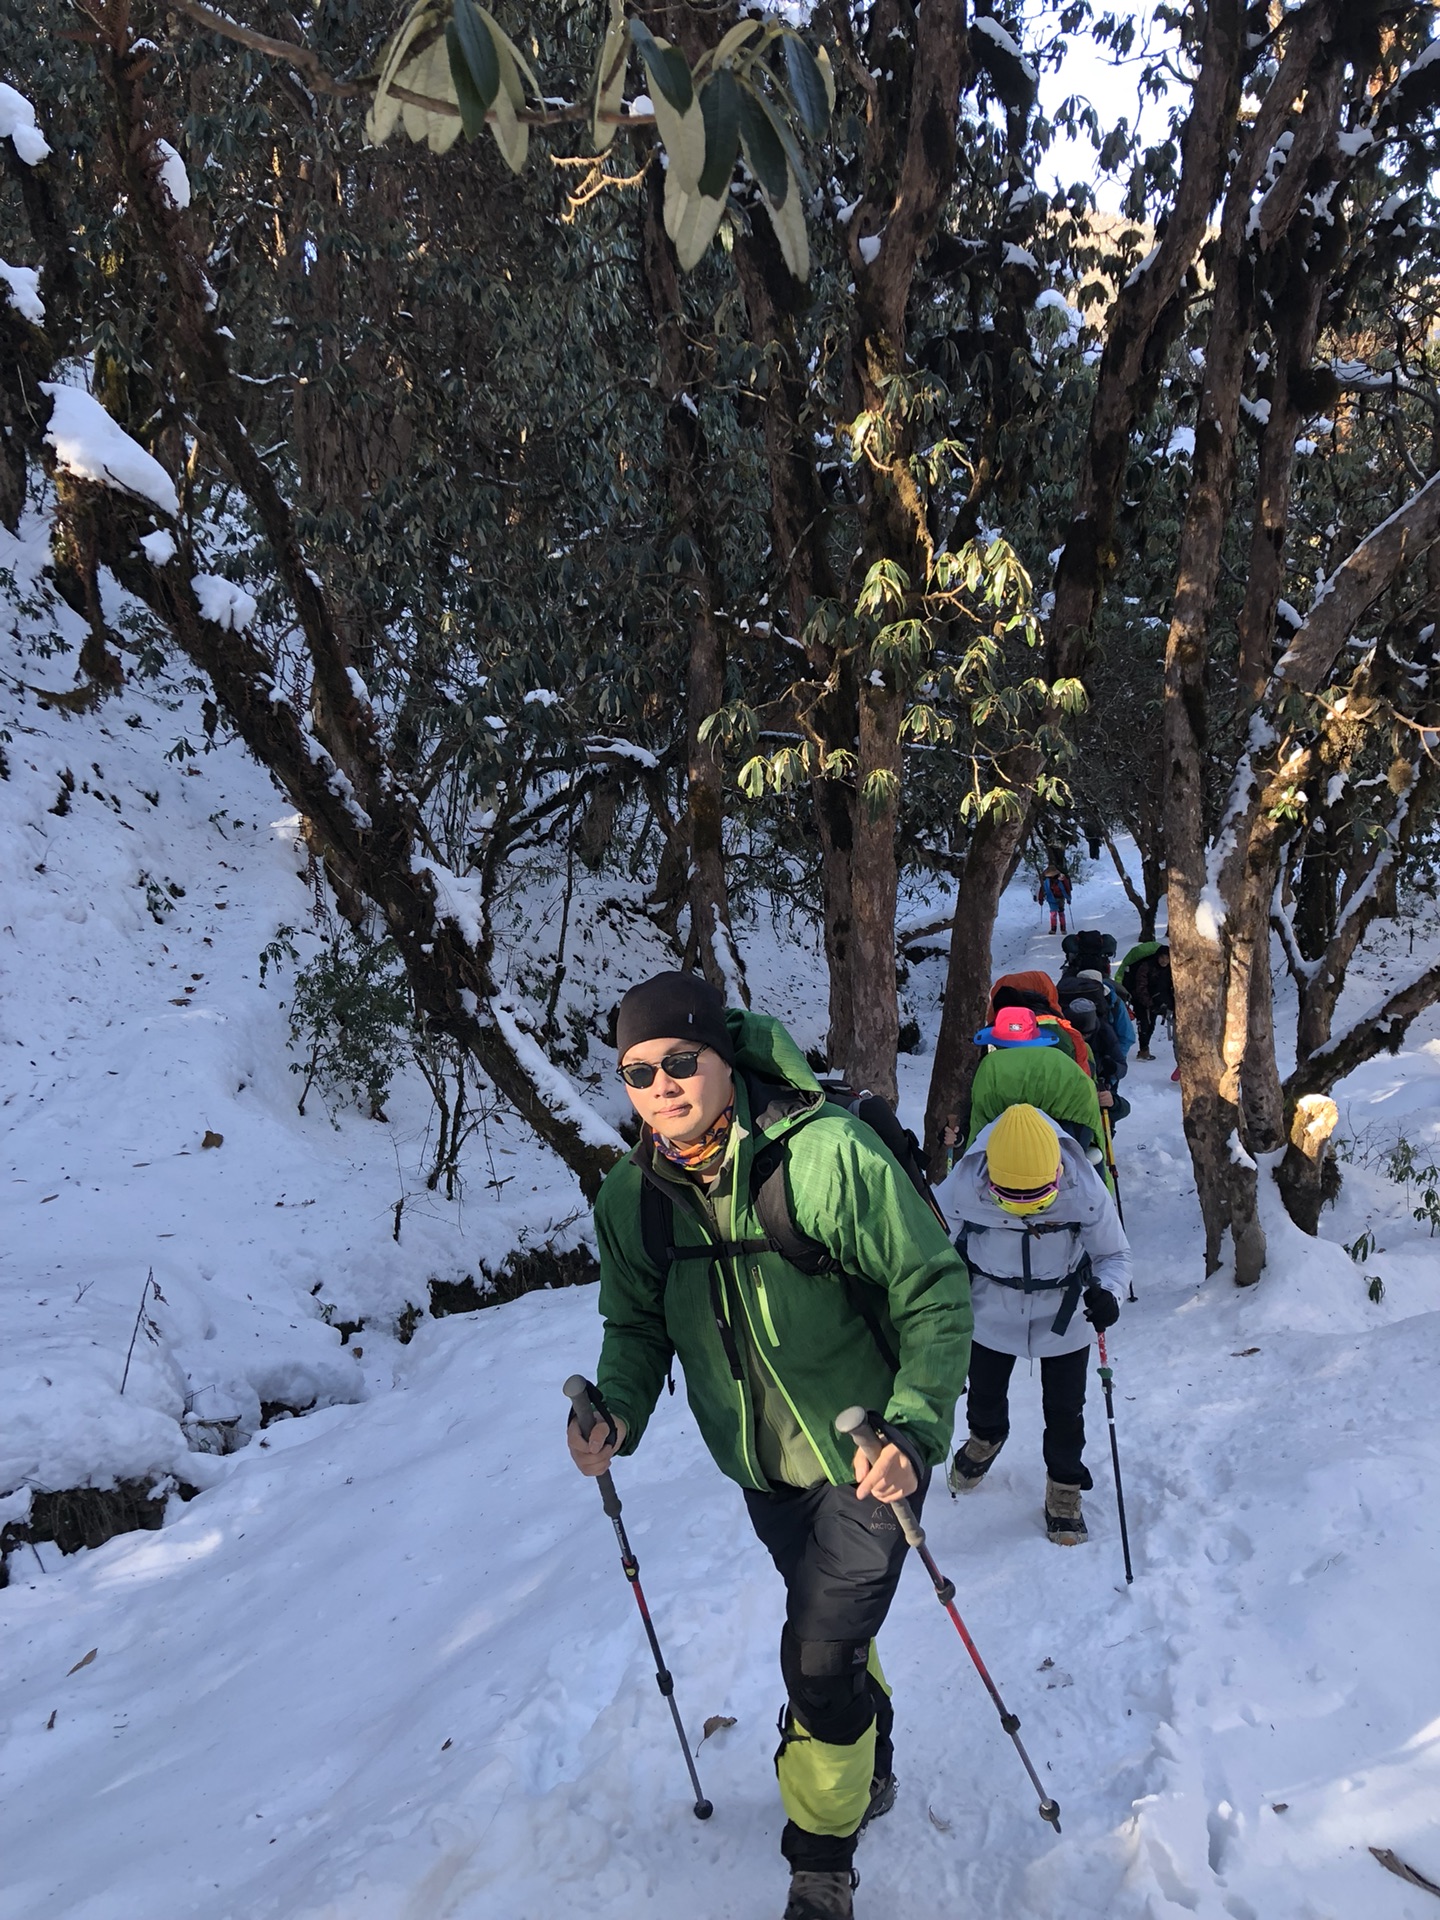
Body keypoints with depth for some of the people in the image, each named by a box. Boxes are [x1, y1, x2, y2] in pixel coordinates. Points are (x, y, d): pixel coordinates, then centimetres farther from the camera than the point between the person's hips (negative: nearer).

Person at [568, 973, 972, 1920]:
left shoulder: (826, 1153, -28)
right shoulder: (634, 1194, -11)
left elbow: (935, 1289, -22)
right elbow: (640, 1324, 2)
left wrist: (916, 1428, -31)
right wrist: (620, 1414, -16)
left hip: (864, 1452, -5)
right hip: (762, 1466, 5)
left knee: (821, 1661, -3)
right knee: (832, 1633, 25)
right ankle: (869, 1774, 55)